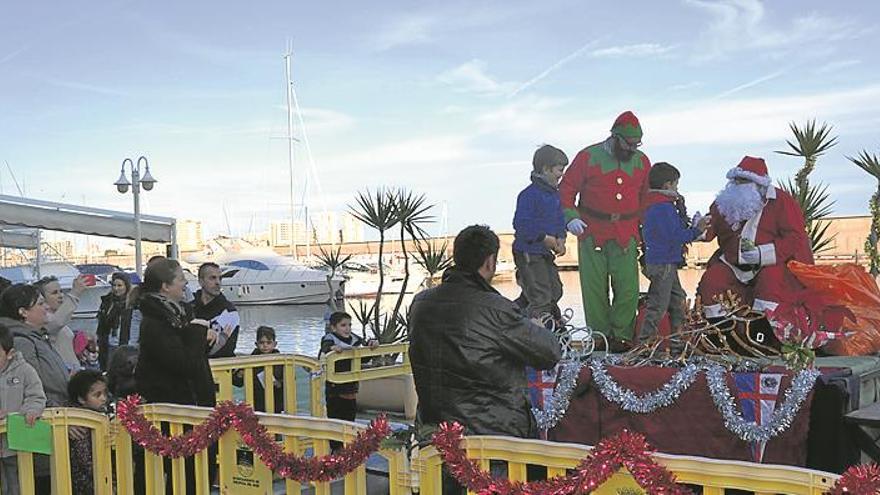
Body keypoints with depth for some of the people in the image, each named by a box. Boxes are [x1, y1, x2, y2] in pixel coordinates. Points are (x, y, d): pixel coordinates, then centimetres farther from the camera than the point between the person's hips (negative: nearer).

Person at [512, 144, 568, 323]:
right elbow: (521, 225, -24)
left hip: (546, 253, 9)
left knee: (555, 292, 16)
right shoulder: (529, 195, -18)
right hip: (528, 253, -9)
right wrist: (544, 238, -19)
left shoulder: (554, 194, 10)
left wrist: (560, 239, 1)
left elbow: (560, 219, 18)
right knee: (541, 298, -9)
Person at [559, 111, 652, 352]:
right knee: (594, 289, 2)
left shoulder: (642, 162, 8)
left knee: (629, 289, -5)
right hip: (592, 233, -2)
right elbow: (566, 189, 2)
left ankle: (620, 336, 7)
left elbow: (645, 198, 17)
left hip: (626, 235, 2)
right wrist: (570, 216, -12)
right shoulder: (588, 157, -2)